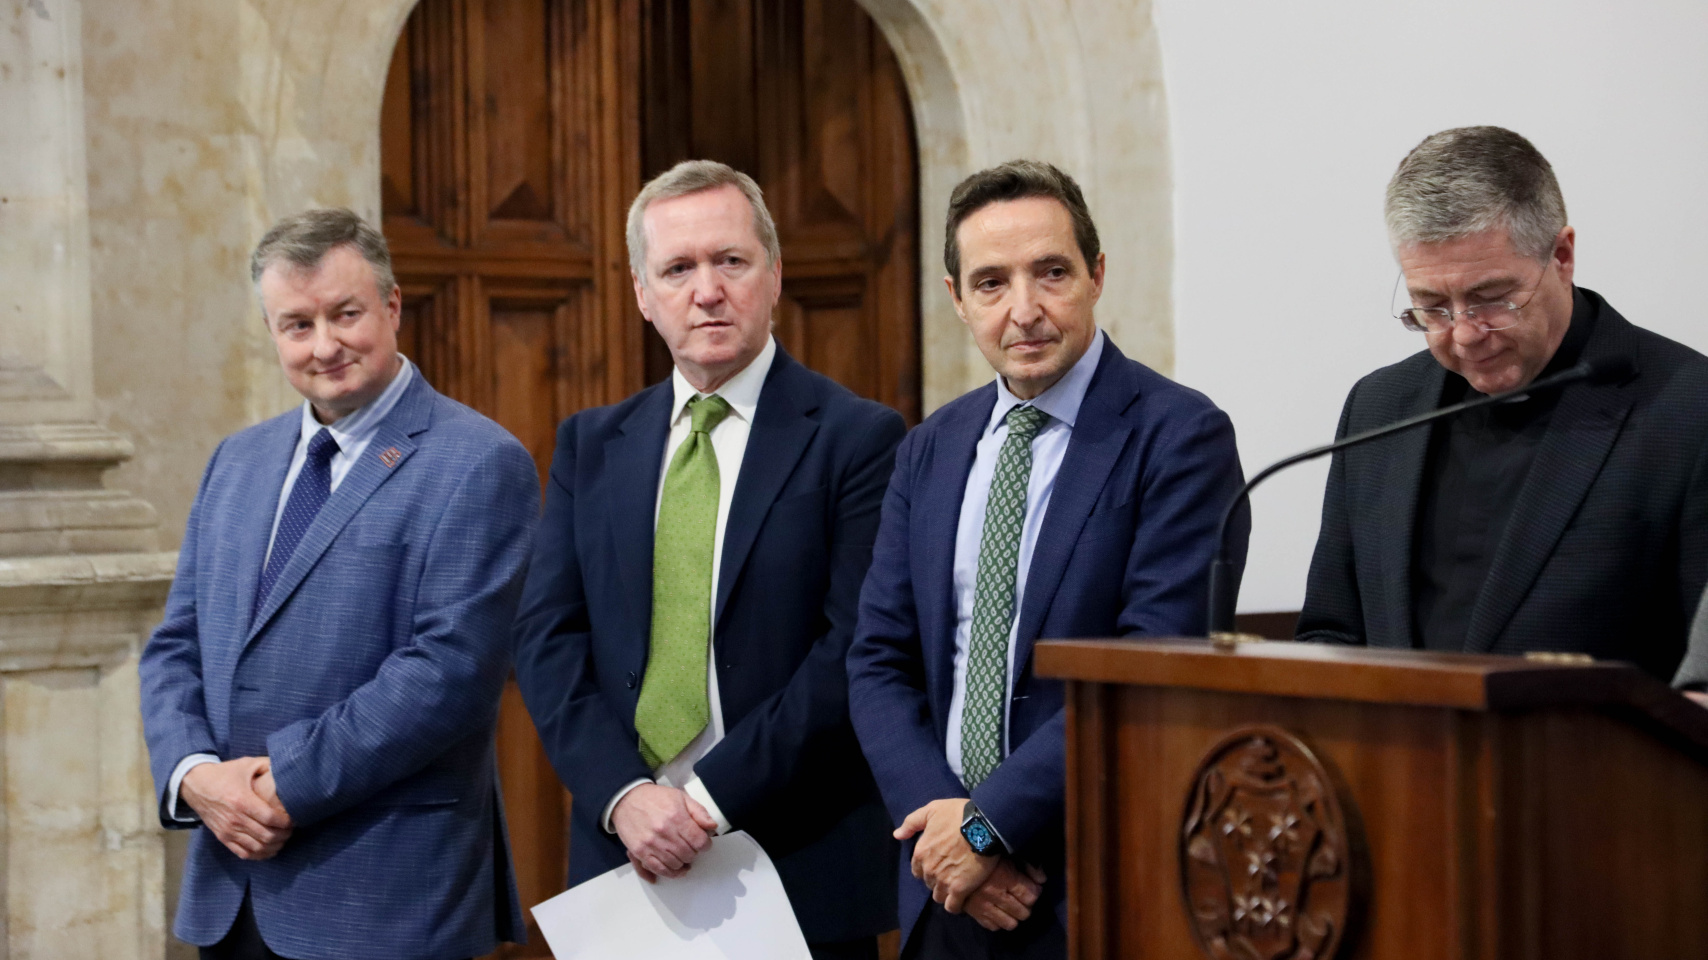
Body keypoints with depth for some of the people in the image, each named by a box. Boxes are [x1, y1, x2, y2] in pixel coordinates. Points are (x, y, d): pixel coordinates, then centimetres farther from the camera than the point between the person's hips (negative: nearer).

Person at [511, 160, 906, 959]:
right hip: (622, 860, 3)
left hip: (802, 871, -3)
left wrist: (712, 797, -14)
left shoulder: (858, 438, -3)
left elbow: (855, 650, -10)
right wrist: (623, 794, -11)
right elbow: (547, 638, 4)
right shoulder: (589, 445, 11)